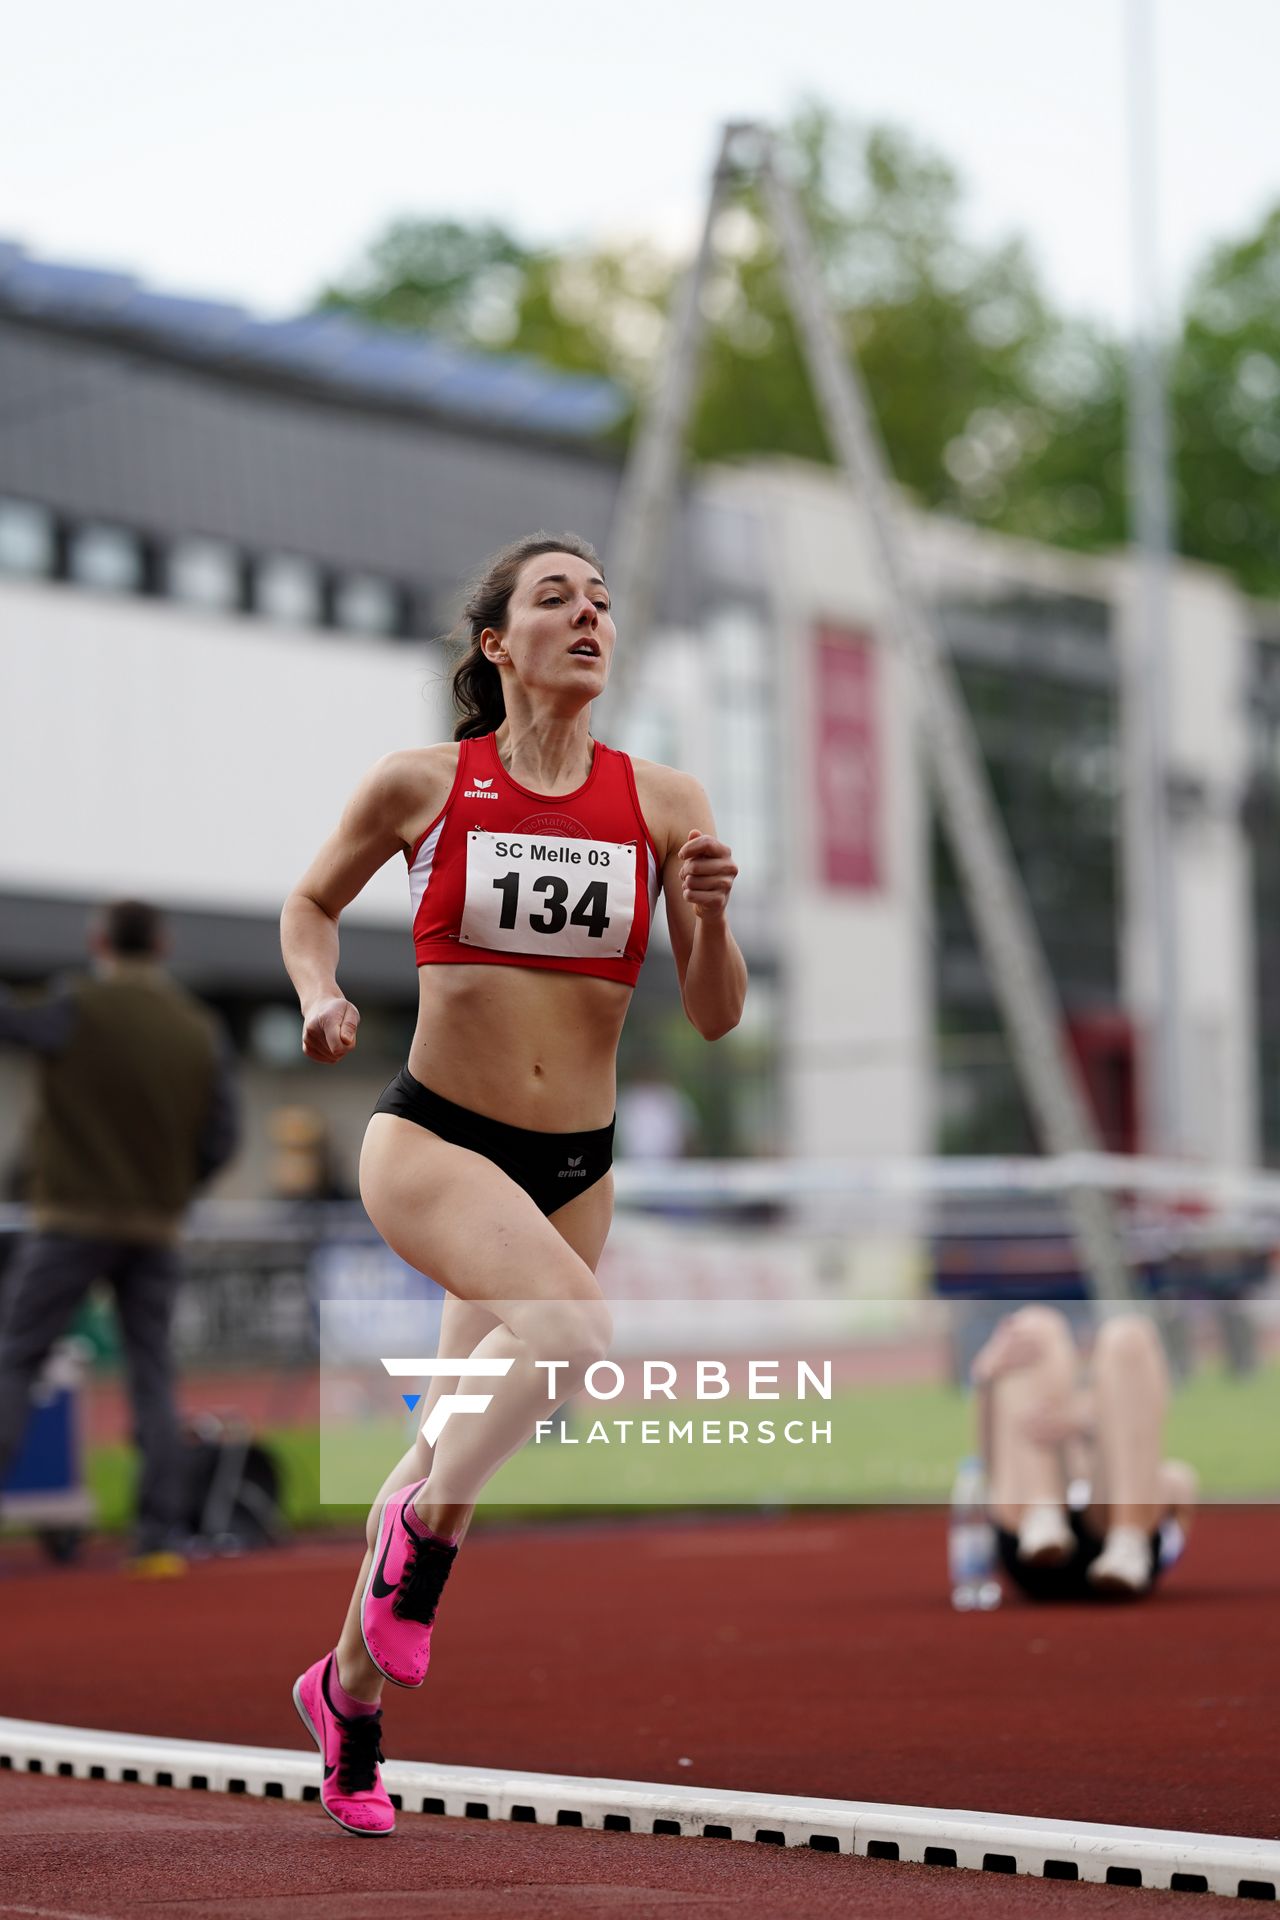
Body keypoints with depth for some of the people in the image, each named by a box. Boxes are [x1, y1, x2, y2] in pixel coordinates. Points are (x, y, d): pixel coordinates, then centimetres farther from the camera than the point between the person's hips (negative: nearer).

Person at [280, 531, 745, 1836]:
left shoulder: (663, 802, -1)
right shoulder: (421, 786, -5)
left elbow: (715, 1017, 0)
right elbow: (310, 904, 13)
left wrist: (709, 918, -19)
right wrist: (320, 996, -6)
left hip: (574, 1169, 4)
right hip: (431, 1140, -4)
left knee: (456, 1442, 12)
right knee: (571, 1329, -31)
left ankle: (348, 1689, 33)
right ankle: (420, 1539, -7)